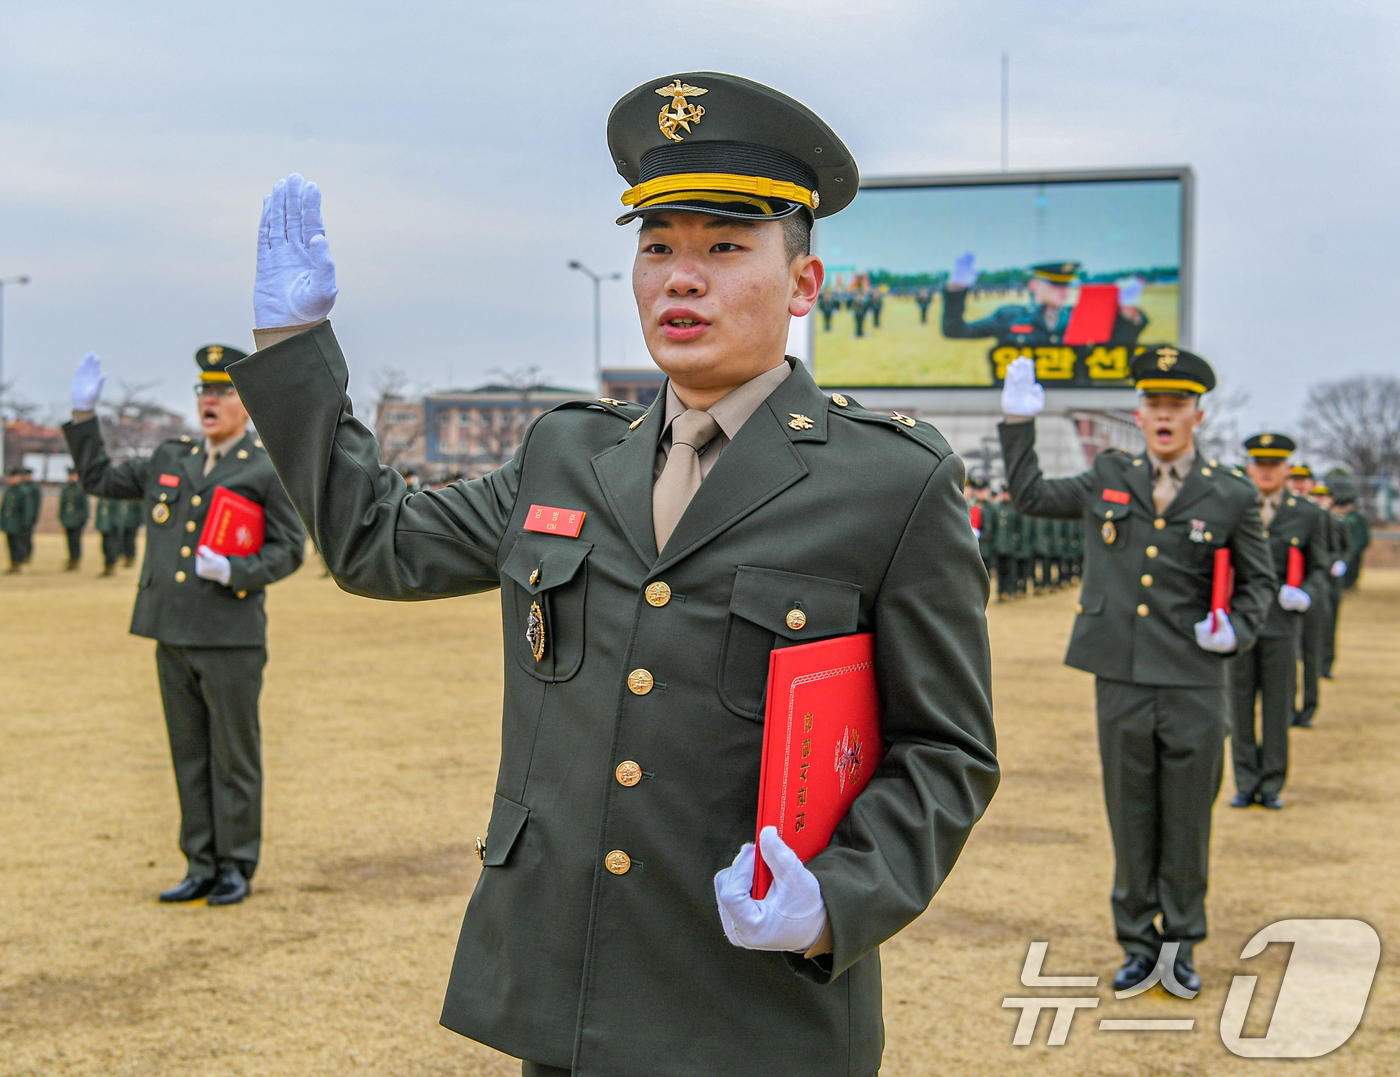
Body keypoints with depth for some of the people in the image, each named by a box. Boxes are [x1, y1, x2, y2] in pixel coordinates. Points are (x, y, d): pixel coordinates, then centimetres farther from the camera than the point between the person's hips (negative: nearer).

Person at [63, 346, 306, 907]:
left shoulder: (269, 469, -2)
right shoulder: (170, 458, 13)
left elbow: (289, 549, -3)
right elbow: (98, 478, 22)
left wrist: (234, 571, -19)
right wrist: (83, 413, 13)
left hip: (231, 638, -5)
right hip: (172, 635, 5)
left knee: (233, 757, 2)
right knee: (189, 755, 11)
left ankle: (235, 867, 14)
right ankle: (201, 866, 19)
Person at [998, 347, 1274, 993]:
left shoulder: (1231, 497, 2)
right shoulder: (1108, 480, 7)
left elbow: (1259, 583, 11)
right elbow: (1028, 495, 18)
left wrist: (1236, 631, -7)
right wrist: (1019, 421, 12)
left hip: (1193, 686, -1)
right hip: (1121, 683, 1)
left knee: (1187, 824, 7)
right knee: (1131, 822, 9)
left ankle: (1181, 945, 22)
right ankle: (1138, 945, 21)